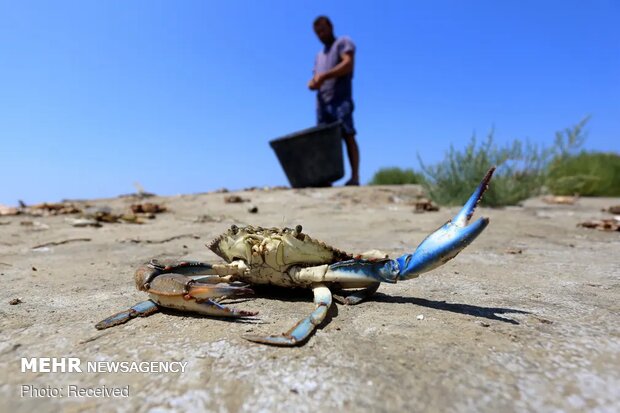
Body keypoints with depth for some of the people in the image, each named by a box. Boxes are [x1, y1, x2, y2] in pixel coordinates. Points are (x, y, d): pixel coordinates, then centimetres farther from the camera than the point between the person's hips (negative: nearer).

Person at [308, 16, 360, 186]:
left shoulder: (344, 42, 12)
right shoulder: (319, 55, 32)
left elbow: (348, 64, -6)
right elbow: (315, 79, 24)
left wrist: (324, 76, -14)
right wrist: (313, 83, -1)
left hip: (341, 100, -6)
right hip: (322, 102, 6)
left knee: (348, 136, -14)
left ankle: (355, 177, -19)